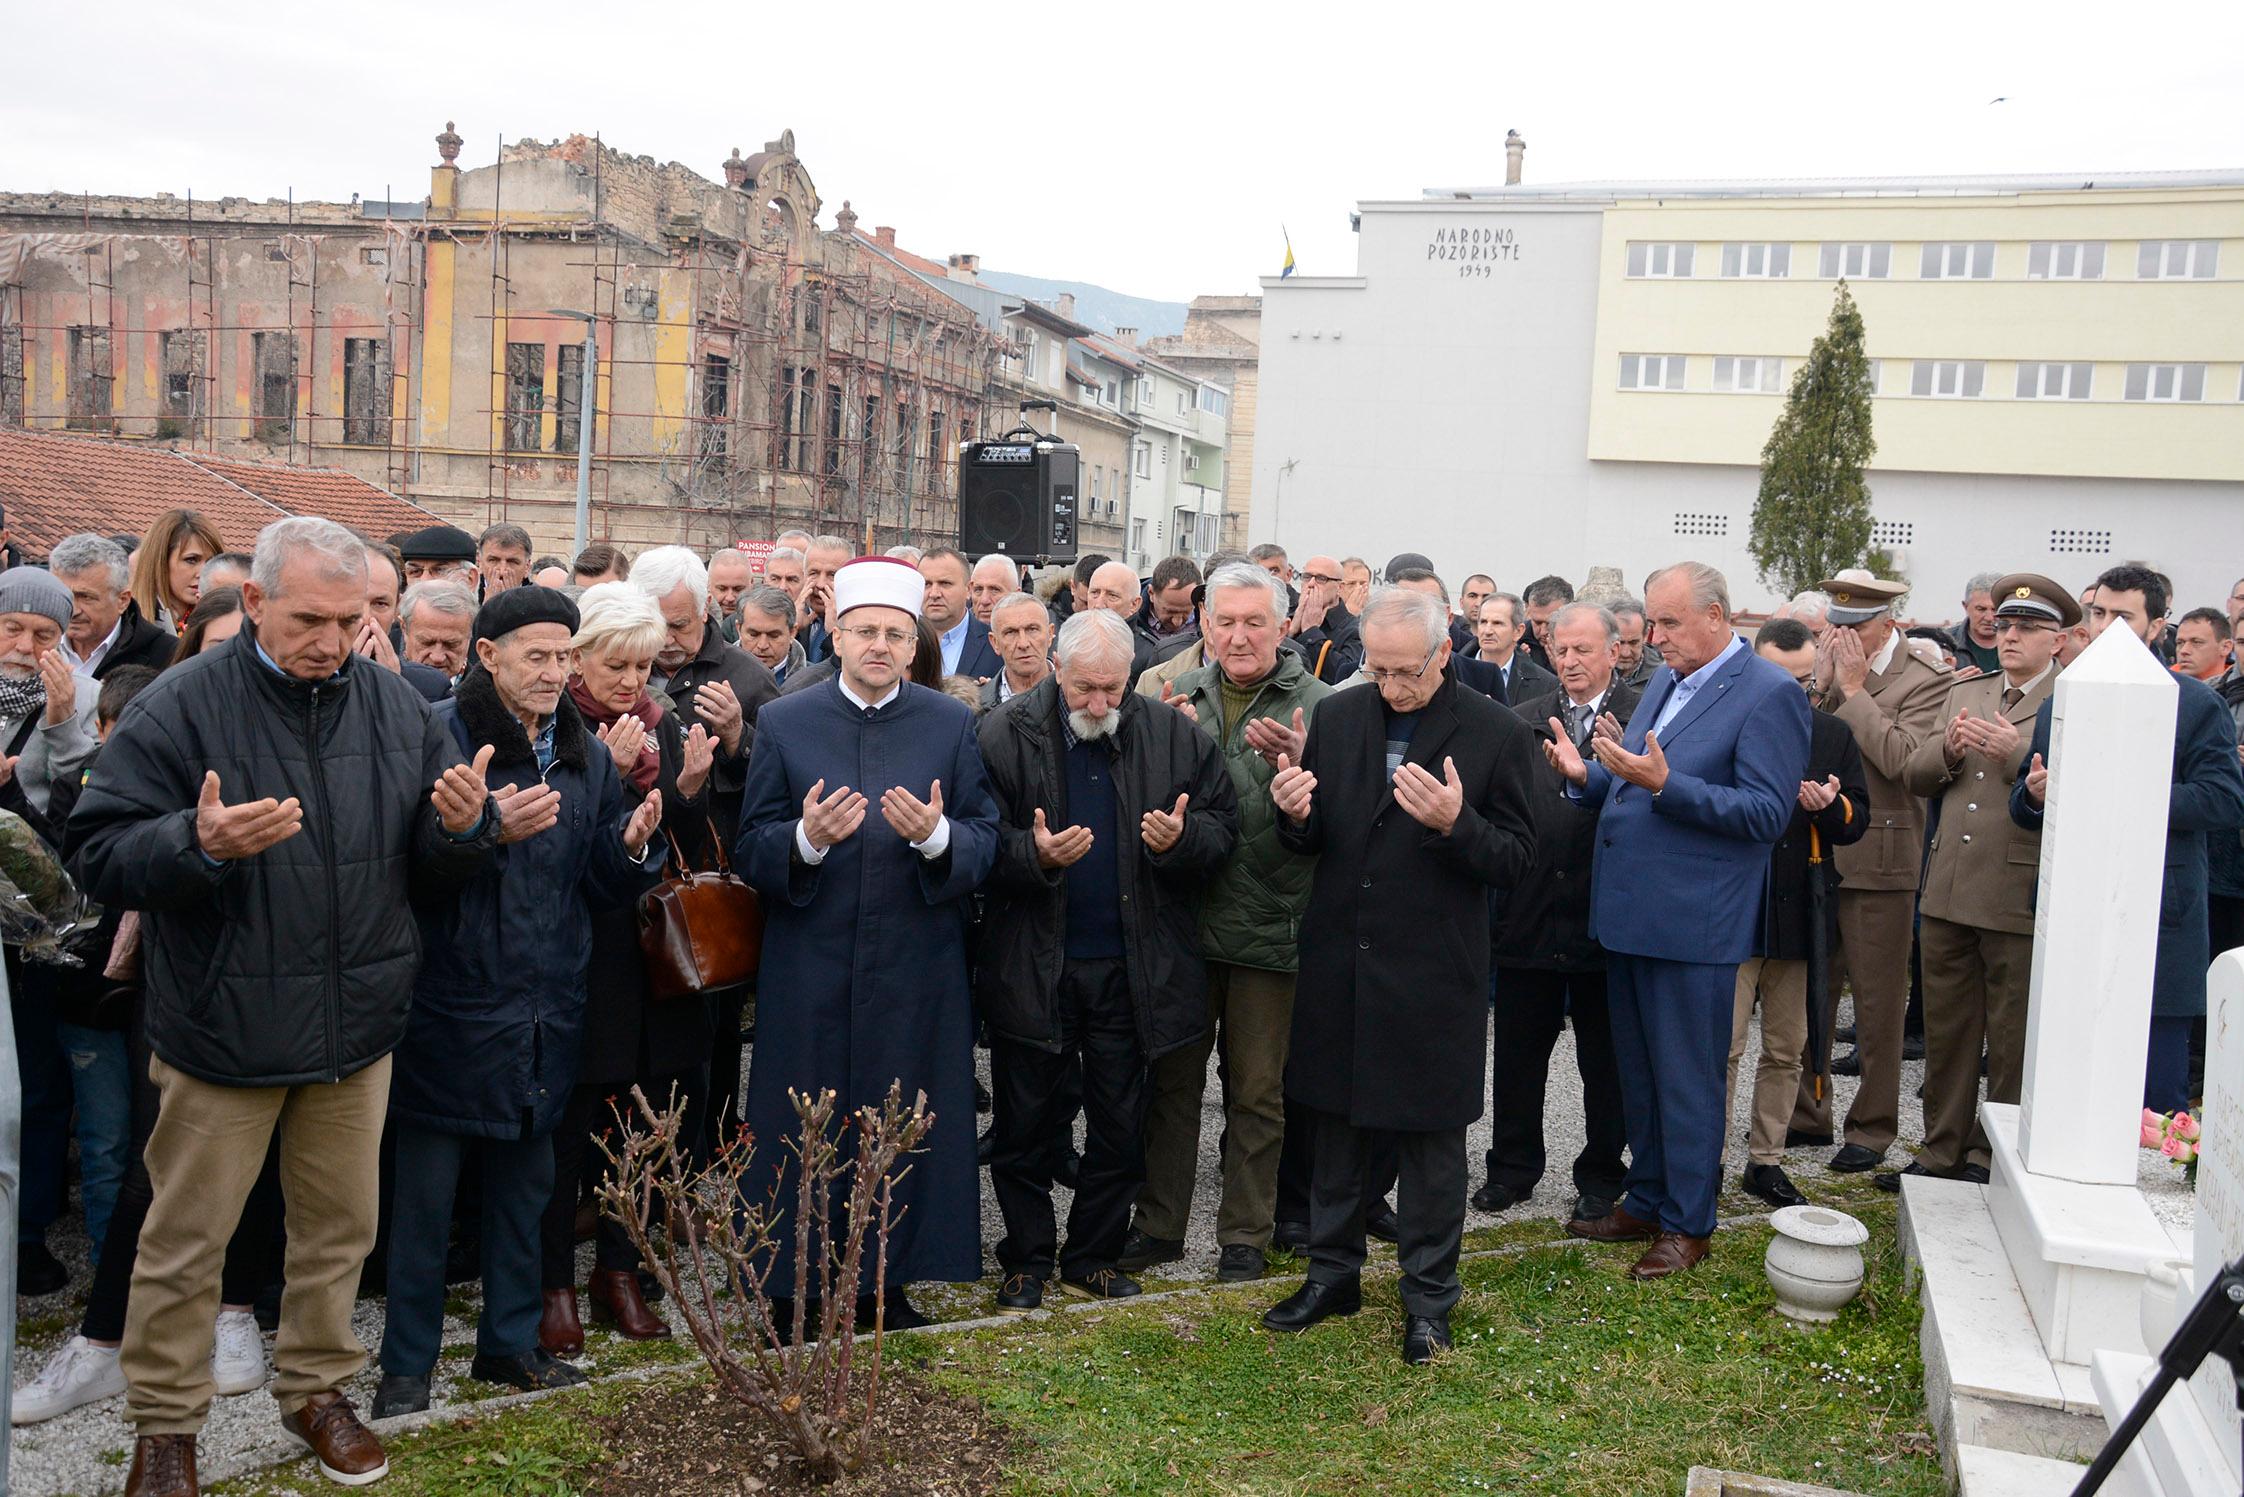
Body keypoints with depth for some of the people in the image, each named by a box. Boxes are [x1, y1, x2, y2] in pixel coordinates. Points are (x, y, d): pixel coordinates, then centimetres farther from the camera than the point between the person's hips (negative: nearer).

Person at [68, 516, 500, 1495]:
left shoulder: (396, 708, 2)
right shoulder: (182, 706, -10)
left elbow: (436, 876, 7)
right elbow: (98, 855, -12)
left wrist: (462, 826, -15)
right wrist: (198, 845, -30)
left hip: (358, 1026, 4)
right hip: (222, 1030, -3)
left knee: (339, 1227, 17)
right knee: (186, 1240, 9)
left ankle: (316, 1388, 37)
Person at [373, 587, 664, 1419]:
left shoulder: (585, 753, 9)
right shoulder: (439, 737, -9)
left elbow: (604, 890, 11)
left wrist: (630, 846, -9)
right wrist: (487, 828, -28)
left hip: (544, 1012, 5)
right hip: (450, 1004, -5)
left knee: (524, 1182, 16)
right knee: (426, 1192, 5)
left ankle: (510, 1343, 31)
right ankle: (407, 1364, 19)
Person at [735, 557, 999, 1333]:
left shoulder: (953, 725, 4)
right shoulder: (784, 722, 3)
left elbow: (986, 840, 0)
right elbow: (751, 851, 0)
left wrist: (936, 835, -21)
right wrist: (807, 839, -21)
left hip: (917, 976, 1)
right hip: (811, 972, -1)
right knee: (805, 1131, 5)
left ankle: (887, 1281, 23)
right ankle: (800, 1287, 20)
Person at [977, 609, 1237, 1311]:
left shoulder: (1172, 737, 0)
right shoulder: (1005, 735, -6)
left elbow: (1223, 823, 3)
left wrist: (1182, 838, -17)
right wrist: (1035, 855, -26)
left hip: (1131, 967, 2)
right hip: (1032, 968, -2)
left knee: (1120, 1127, 12)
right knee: (1027, 1126, 9)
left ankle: (1093, 1258, 29)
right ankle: (1026, 1260, 26)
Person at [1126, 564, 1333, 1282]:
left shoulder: (1315, 704, -5)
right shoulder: (1180, 696, 5)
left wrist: (1296, 763, -29)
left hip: (1268, 925, -3)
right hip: (1183, 919, 3)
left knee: (1256, 1090, 10)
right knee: (1173, 1078, 14)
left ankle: (1245, 1232, 25)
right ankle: (1160, 1224, 28)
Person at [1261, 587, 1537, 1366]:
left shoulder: (1497, 733, -8)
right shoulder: (1337, 717, 3)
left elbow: (1516, 860, -8)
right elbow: (1314, 839, 8)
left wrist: (1456, 824, -27)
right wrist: (1297, 816, -15)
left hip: (1433, 972, -3)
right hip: (1339, 963, 4)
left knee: (1432, 1140, 9)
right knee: (1337, 1125, 16)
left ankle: (1428, 1298, 25)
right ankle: (1333, 1272, 33)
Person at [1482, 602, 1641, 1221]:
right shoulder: (1520, 720, 8)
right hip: (1528, 911, 4)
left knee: (1604, 1058, 11)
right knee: (1517, 1051, 13)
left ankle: (1601, 1175, 26)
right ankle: (1513, 1168, 28)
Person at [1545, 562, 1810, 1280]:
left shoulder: (1768, 694, -11)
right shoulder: (1665, 684, 14)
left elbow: (1767, 814, -18)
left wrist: (1665, 784, -25)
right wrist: (1590, 775, 2)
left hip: (1691, 923, -8)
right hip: (1627, 911, 8)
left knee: (1686, 1079, 3)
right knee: (1637, 1071, 17)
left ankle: (1688, 1224, 18)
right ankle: (1646, 1201, 31)